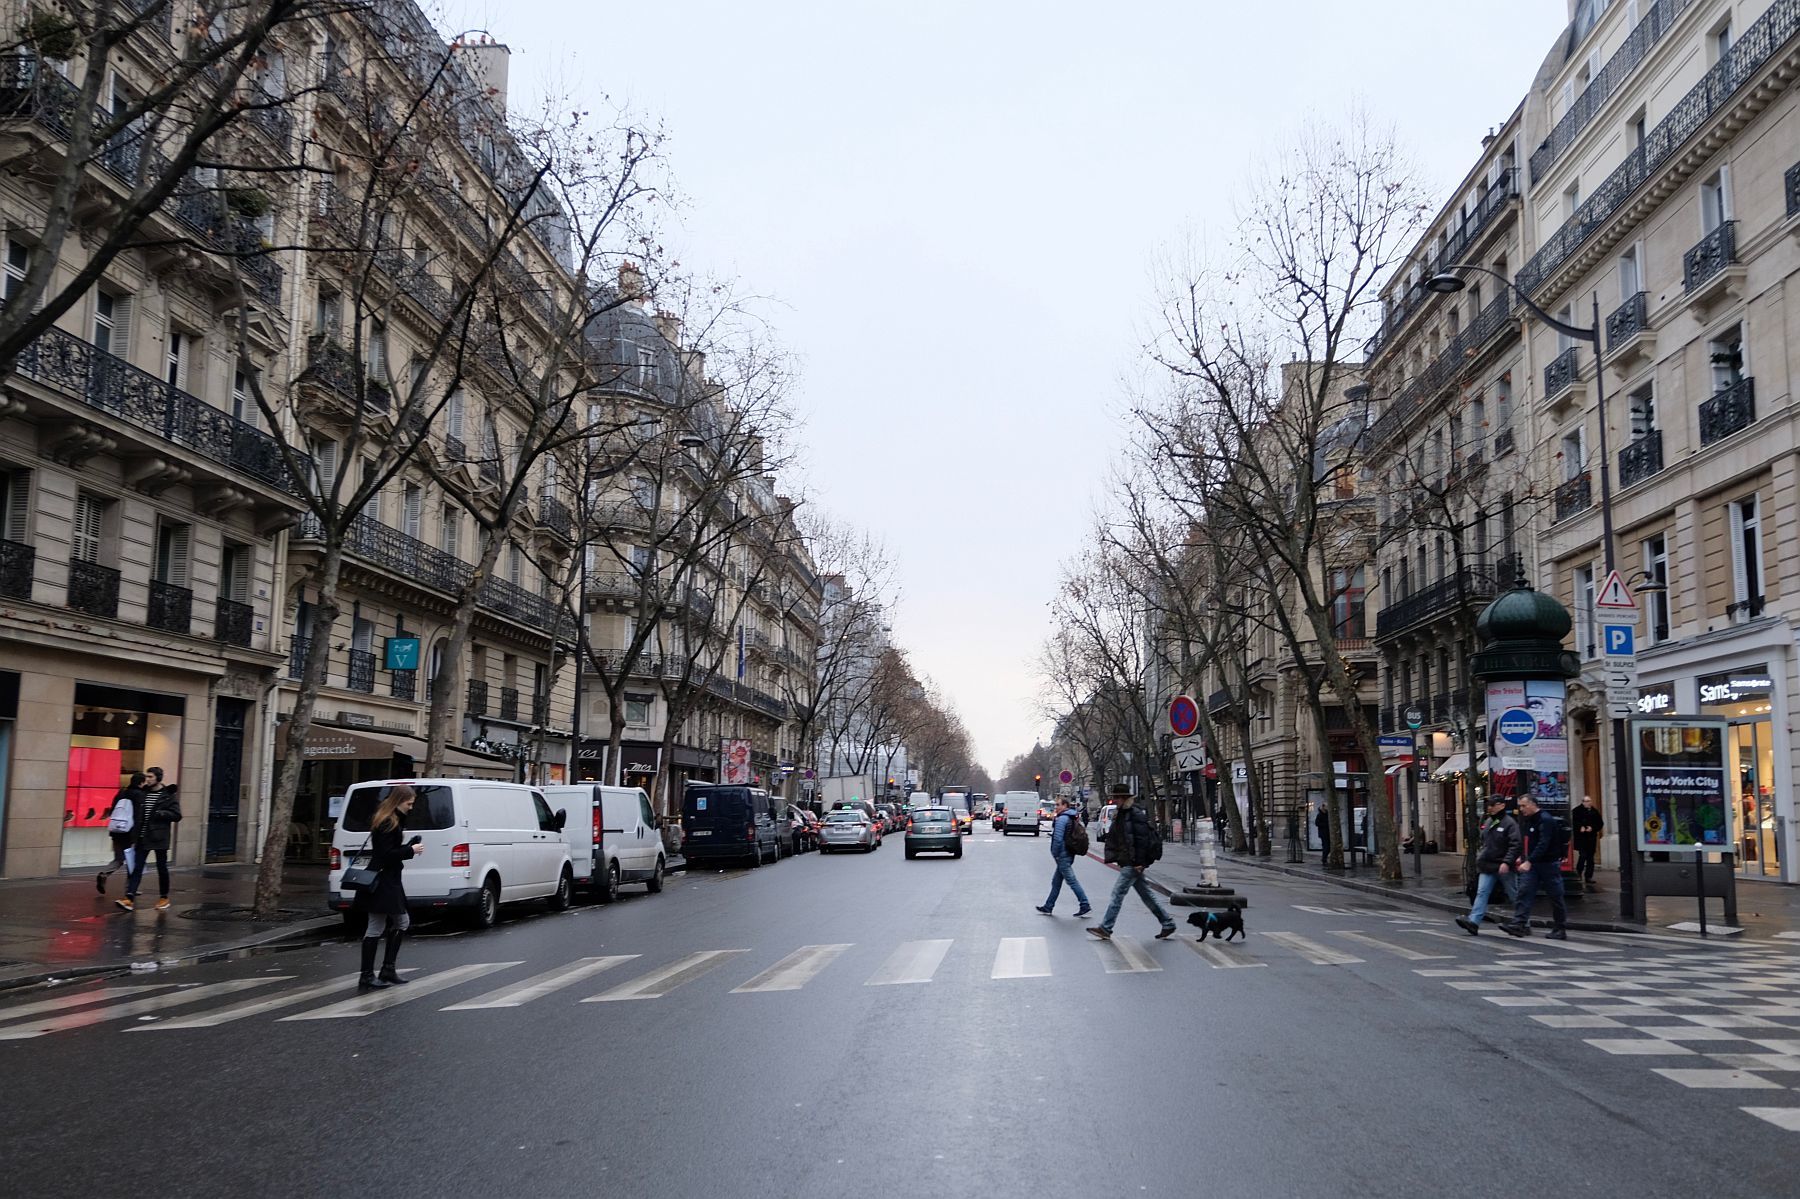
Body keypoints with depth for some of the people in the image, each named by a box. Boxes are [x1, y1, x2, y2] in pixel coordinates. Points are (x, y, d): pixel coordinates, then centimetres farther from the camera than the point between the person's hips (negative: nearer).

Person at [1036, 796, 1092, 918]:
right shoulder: (1072, 818, 13)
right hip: (1069, 854, 10)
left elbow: (1058, 838, -22)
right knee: (1056, 882, 15)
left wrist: (1054, 854, -13)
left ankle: (1085, 907, -7)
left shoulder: (1061, 819, -16)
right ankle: (1048, 907, 22)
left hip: (1062, 855, -10)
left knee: (1072, 881, -7)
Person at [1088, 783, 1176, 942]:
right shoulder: (1122, 815, 15)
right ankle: (1168, 924, 19)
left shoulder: (1136, 815, -14)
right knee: (1146, 894, 13)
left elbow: (1142, 839, -20)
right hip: (1126, 862, 10)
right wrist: (1114, 857, 10)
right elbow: (1113, 838, 18)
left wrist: (1139, 862, -22)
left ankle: (1105, 928, -4)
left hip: (1133, 863, -10)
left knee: (1118, 893, -8)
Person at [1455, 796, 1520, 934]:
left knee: (1514, 895, 7)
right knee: (1482, 893, -5)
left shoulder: (1509, 823, -12)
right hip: (1488, 866, 7)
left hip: (1503, 867, -7)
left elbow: (1515, 845, -19)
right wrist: (1480, 856, 15)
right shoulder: (1487, 822, 12)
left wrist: (1506, 862, -25)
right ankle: (1473, 921, -14)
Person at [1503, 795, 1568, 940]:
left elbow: (1543, 844, -24)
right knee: (1524, 892, -7)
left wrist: (1529, 861, -30)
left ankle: (1560, 929, 12)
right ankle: (1519, 924, -14)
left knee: (1556, 897, 3)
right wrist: (1522, 857, 11)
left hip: (1548, 863, -8)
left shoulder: (1546, 820, -15)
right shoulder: (1527, 820, 13)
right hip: (1531, 864, 8)